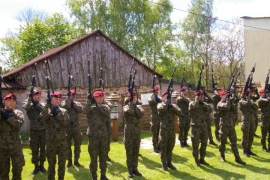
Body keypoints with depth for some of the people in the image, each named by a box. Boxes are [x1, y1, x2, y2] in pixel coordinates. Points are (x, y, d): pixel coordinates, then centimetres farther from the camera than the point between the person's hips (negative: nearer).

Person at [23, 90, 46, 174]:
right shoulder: (30, 106, 0)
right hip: (34, 131, -1)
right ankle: (36, 166, 16)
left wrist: (36, 102, -17)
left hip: (43, 130, 1)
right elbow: (26, 107, -23)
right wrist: (29, 98, -20)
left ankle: (42, 165, 20)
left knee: (43, 149, 7)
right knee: (34, 149, 4)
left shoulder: (43, 105, 6)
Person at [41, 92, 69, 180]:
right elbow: (43, 116, -21)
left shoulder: (64, 111, 8)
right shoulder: (48, 110, 2)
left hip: (62, 140, 2)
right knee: (51, 163, 9)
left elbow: (66, 122, -8)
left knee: (62, 163, 8)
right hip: (51, 140, -2)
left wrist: (57, 115, -12)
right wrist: (48, 105, -29)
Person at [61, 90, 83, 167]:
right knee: (67, 145, 6)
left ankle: (76, 161, 17)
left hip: (76, 127, 2)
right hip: (67, 127, -2)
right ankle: (69, 161, 18)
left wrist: (73, 103, -9)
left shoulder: (77, 103, 10)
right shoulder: (64, 102, 5)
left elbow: (80, 109, -10)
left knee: (77, 145, 4)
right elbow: (66, 106, -19)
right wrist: (69, 97, -11)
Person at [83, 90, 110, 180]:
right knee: (93, 157, 2)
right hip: (93, 135, -3)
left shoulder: (105, 106, 8)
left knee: (103, 156, 12)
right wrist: (88, 101, -30)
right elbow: (85, 110, -21)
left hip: (103, 135, 3)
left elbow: (107, 111, -15)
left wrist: (97, 105, -20)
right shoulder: (90, 106, 1)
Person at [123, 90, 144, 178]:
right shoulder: (126, 106, -1)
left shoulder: (139, 106, 7)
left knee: (136, 153, 11)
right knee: (129, 153, 3)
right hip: (128, 133, -3)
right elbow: (128, 112, -24)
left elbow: (141, 114, -13)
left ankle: (135, 169, 22)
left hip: (137, 133, 3)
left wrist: (135, 105, -13)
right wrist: (131, 103, -17)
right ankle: (130, 170, 13)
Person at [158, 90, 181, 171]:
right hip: (164, 129, -4)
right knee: (163, 148, 3)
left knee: (170, 147, 11)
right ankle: (164, 164, 14)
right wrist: (166, 101, -16)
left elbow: (179, 113, -7)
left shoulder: (173, 105, 10)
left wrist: (172, 106, -17)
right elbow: (161, 109, -23)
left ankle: (169, 163, 23)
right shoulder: (160, 104, 1)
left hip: (172, 129, 4)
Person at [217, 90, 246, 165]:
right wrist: (228, 98, -15)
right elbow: (227, 106, -26)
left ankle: (237, 158, 9)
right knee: (223, 142, 5)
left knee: (234, 142, 6)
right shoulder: (220, 104, -7)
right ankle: (222, 156, 21)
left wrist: (233, 99, -6)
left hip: (231, 125, 6)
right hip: (224, 126, -6)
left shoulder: (229, 102, 14)